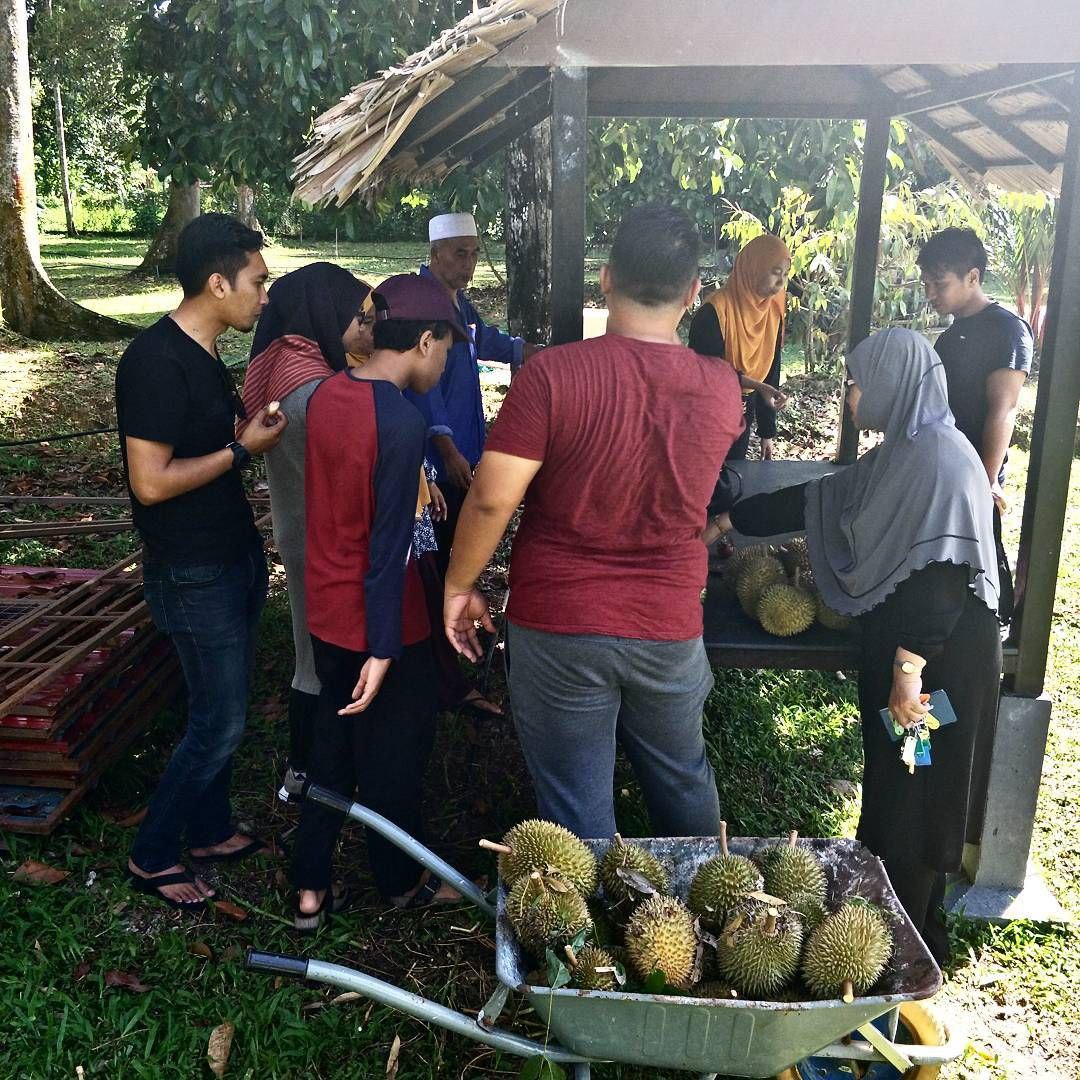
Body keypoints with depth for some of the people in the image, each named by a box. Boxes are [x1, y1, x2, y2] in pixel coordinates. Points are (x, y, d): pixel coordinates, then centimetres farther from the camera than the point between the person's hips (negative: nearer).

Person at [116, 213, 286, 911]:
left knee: (224, 709, 18)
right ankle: (152, 857, 18)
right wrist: (243, 448, -18)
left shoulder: (203, 355, 8)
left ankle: (211, 831, 35)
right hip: (195, 574, -9)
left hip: (235, 557, 9)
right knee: (220, 723, -1)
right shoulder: (156, 362, -21)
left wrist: (257, 426, 3)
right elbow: (151, 482, -24)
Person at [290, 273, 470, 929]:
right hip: (379, 622, -7)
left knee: (334, 744, 20)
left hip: (326, 610, 7)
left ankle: (310, 889, 30)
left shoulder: (327, 394, 0)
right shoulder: (402, 423, -23)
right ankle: (403, 883, 34)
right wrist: (383, 650, -19)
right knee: (395, 753, 13)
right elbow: (389, 545, -23)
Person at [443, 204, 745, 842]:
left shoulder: (554, 374, -17)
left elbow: (492, 499, -18)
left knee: (578, 813, 13)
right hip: (670, 628, 4)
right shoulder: (724, 389, -5)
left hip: (558, 627, -3)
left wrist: (460, 585, -3)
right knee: (684, 784, 26)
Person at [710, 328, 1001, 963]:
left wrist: (910, 666, -28)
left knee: (914, 803, 3)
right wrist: (726, 523, 23)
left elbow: (943, 568, -25)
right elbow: (815, 501, 19)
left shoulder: (942, 456, -18)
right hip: (899, 645, 9)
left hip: (940, 660, -9)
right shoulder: (902, 454, 12)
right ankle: (909, 931, 34)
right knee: (893, 791, 18)